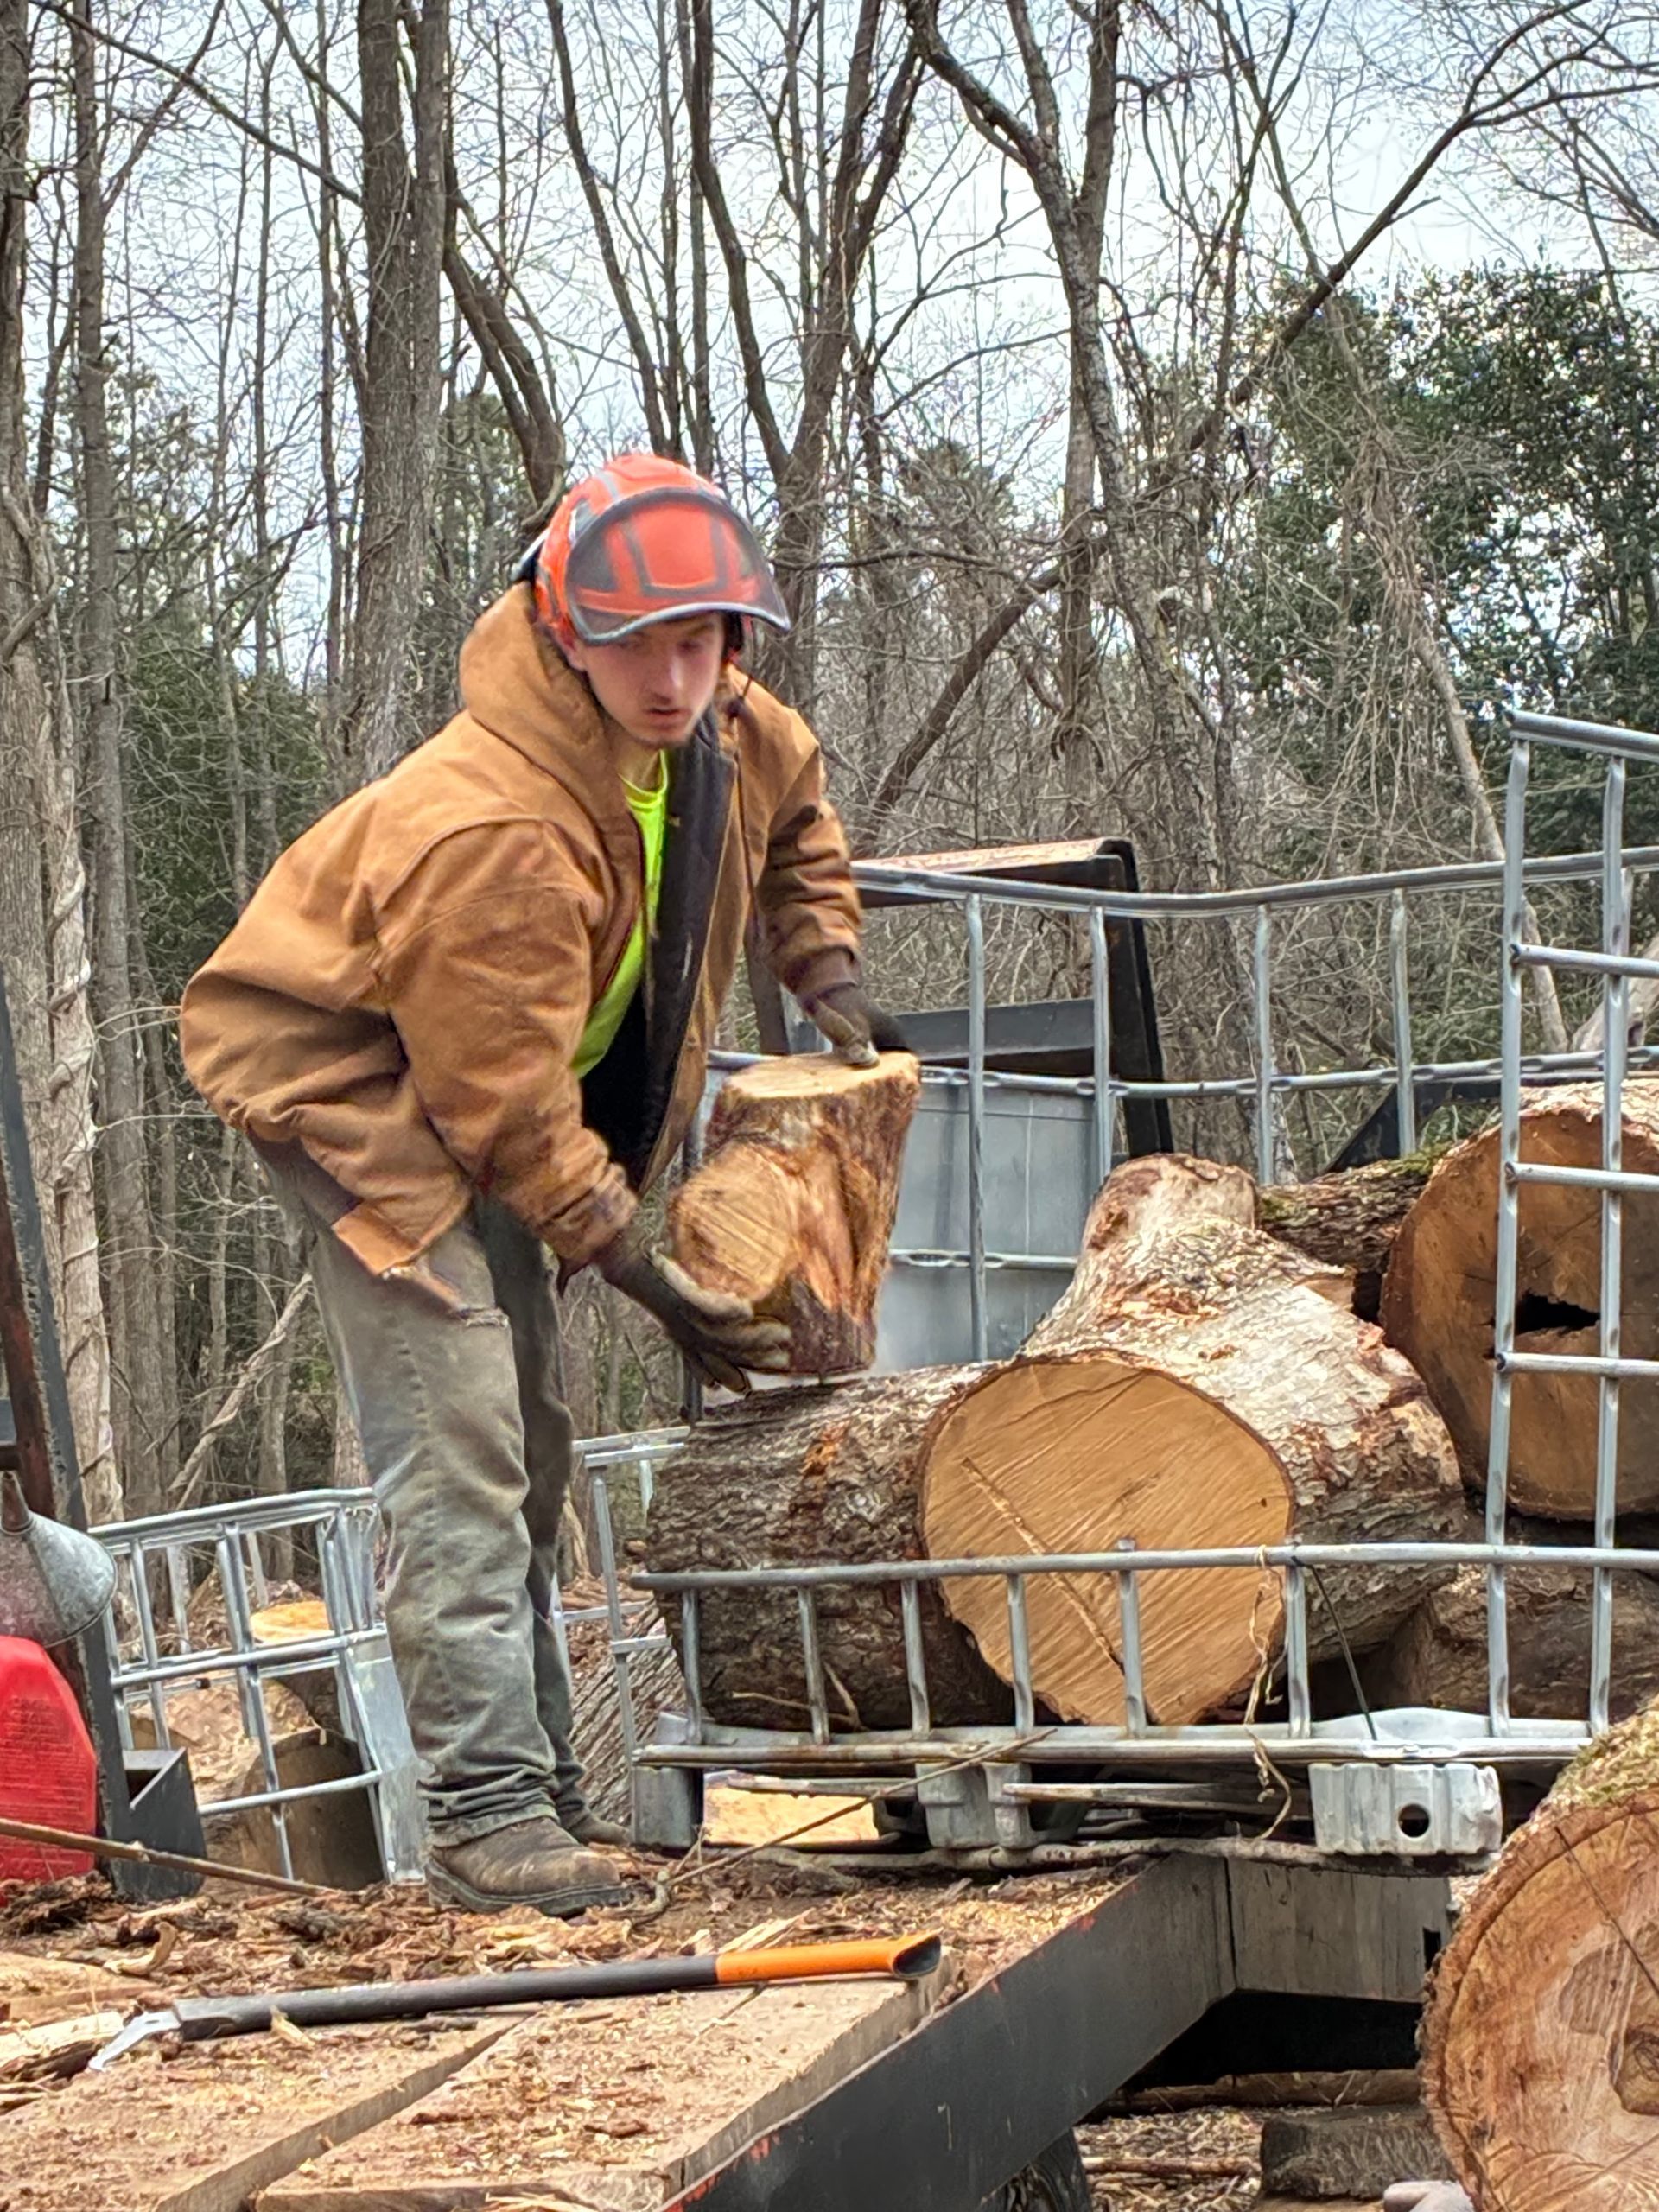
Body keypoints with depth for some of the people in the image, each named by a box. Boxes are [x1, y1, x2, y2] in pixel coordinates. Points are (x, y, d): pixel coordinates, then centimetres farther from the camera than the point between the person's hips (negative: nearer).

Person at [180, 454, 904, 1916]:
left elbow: (791, 801, 17)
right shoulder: (494, 834, -36)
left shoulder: (716, 726, -10)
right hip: (351, 1083, -9)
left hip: (486, 1080, 10)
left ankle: (540, 1791, 20)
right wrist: (639, 1271, -23)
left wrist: (825, 971, 7)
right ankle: (487, 1813, -17)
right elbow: (509, 1099, -29)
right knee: (458, 1452, -18)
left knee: (528, 1450, 12)